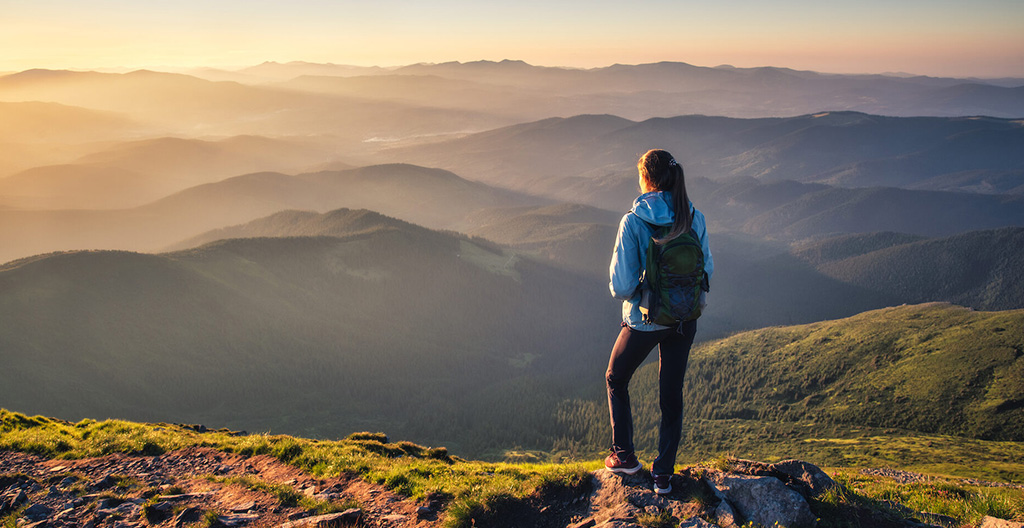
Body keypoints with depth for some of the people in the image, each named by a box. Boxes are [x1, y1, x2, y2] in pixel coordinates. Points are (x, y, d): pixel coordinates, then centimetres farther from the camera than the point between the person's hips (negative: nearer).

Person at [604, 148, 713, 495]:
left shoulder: (633, 222, -20)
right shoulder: (694, 218, -7)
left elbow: (622, 286, -21)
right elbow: (707, 269, 2)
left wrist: (623, 290, 2)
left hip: (644, 320, -4)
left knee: (616, 379, 23)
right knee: (671, 395, 16)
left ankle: (624, 455, 26)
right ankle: (664, 474, 24)